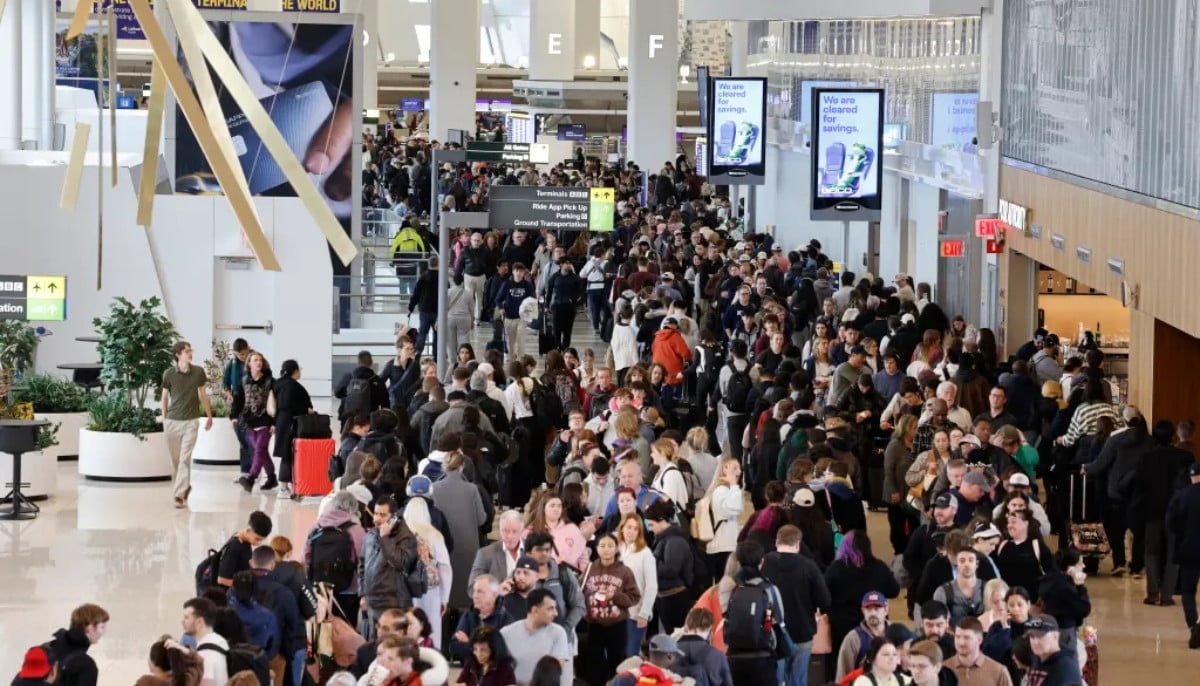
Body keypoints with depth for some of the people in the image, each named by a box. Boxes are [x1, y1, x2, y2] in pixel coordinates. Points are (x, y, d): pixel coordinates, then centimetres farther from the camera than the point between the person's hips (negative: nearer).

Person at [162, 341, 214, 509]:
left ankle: (180, 495, -11)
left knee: (185, 459, -9)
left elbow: (203, 394, 10)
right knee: (175, 459, 10)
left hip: (191, 421, -1)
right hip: (173, 421, 1)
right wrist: (164, 419, 10)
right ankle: (185, 486, 33)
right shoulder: (169, 373, -5)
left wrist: (209, 416, 17)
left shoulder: (198, 372, -2)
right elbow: (165, 397, 6)